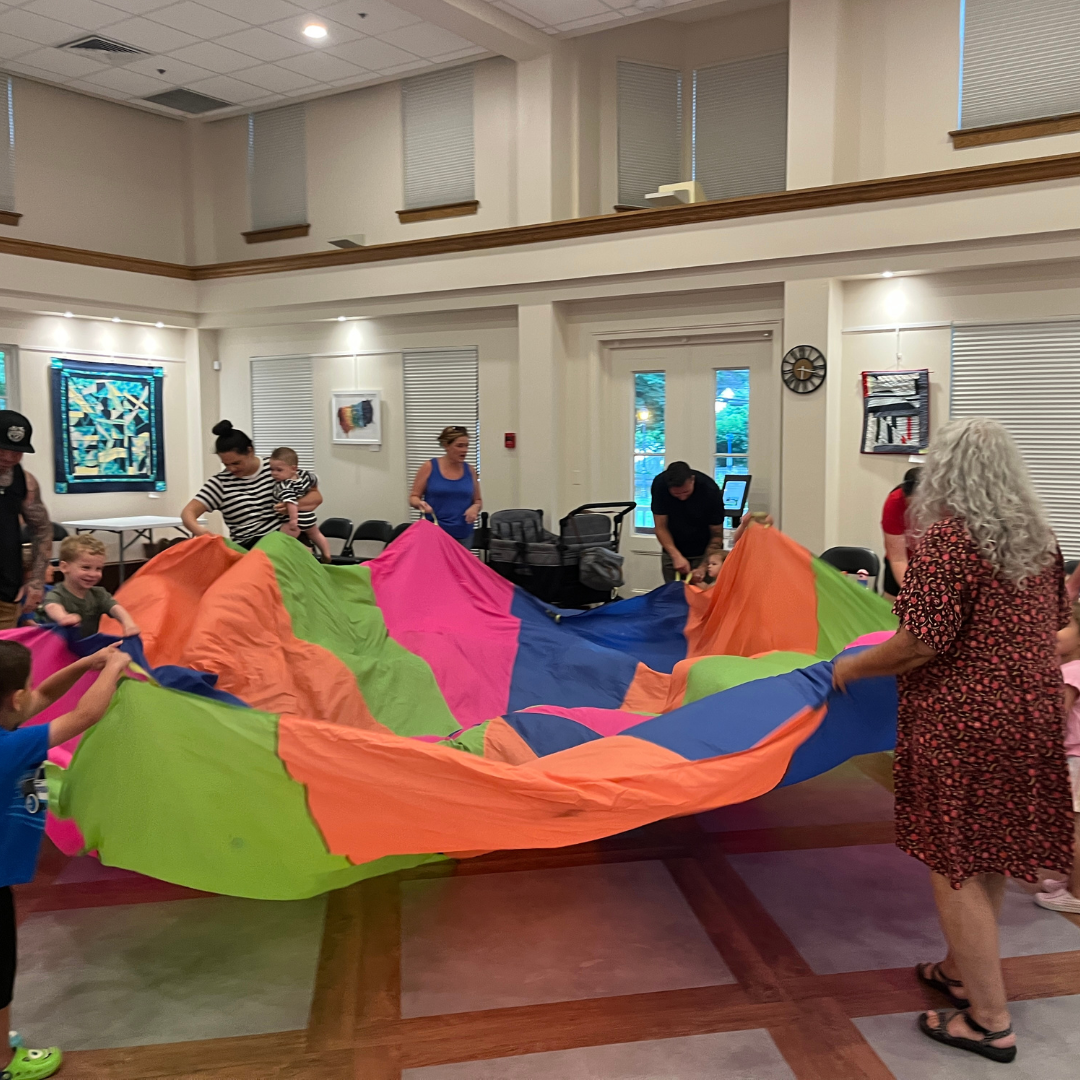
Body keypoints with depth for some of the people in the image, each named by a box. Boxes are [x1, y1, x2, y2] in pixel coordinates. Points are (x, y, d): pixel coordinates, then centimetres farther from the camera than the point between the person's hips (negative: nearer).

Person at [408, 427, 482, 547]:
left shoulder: (469, 470, 8)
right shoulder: (429, 467, 0)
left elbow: (478, 500, 15)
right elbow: (413, 497, 3)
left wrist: (475, 507, -7)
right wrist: (420, 504, -19)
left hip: (462, 535, 3)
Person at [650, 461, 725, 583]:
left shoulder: (710, 490, -24)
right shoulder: (659, 485, -20)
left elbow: (717, 536, -16)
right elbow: (661, 527, -14)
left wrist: (703, 567, -26)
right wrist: (676, 556, -27)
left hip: (704, 552, -2)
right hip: (673, 551, 2)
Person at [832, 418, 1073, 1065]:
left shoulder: (948, 537, -17)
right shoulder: (1038, 536, 7)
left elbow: (920, 642, -22)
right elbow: (1054, 622, 20)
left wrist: (853, 668, -6)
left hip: (963, 722, -8)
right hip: (1029, 712, 8)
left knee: (956, 866, 4)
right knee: (987, 854, 19)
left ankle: (990, 1019, 13)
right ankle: (963, 970, 36)